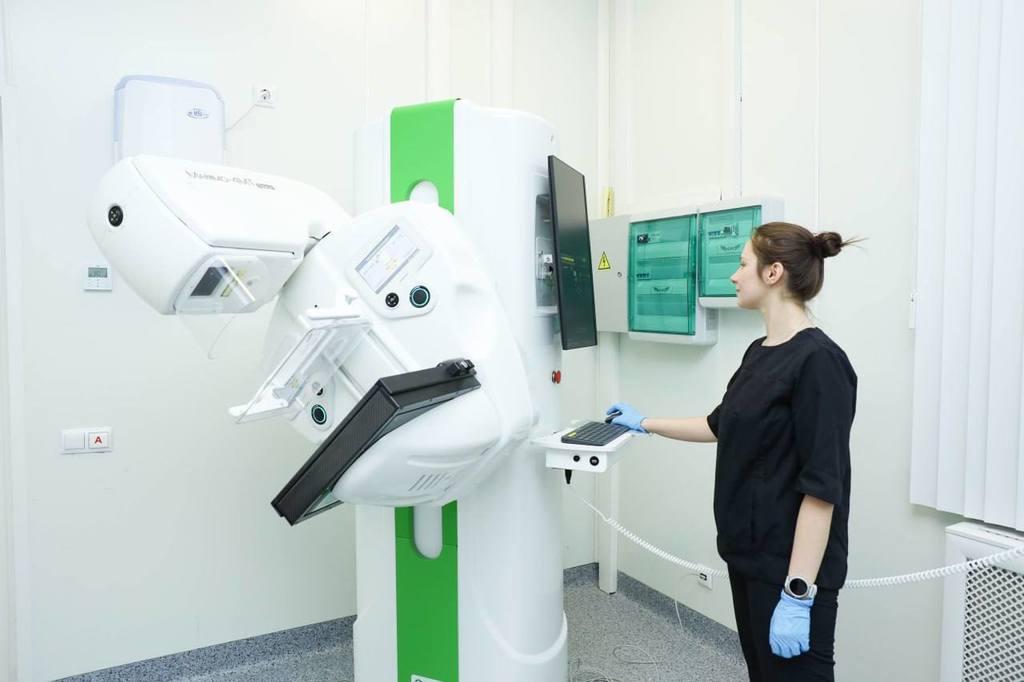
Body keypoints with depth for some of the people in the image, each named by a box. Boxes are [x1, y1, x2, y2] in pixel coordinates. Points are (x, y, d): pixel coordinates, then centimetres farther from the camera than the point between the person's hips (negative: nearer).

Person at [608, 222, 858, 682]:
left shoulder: (818, 361, -19)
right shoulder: (759, 353, 7)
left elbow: (822, 487, -22)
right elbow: (722, 425, 21)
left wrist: (798, 594, -21)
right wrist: (645, 423, 26)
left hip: (790, 567, -8)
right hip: (748, 554, 8)